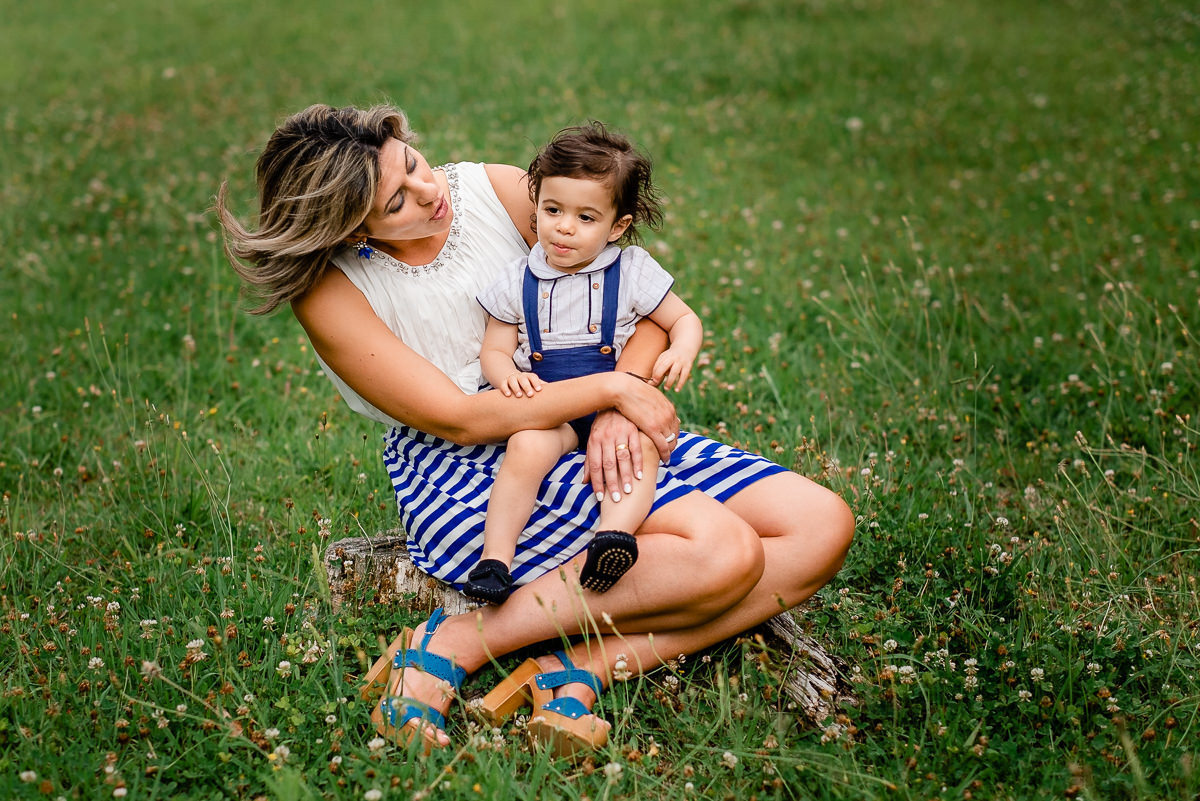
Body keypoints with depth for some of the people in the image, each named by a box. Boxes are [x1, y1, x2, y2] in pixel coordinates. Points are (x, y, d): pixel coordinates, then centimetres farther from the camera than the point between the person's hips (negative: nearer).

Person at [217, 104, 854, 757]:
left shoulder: (496, 190, 0)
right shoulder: (330, 293, -11)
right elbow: (458, 419, -16)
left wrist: (617, 412, -14)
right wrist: (612, 389, -18)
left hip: (599, 437, 7)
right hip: (462, 476, -6)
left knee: (823, 526, -11)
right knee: (723, 550, -28)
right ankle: (456, 642, -20)